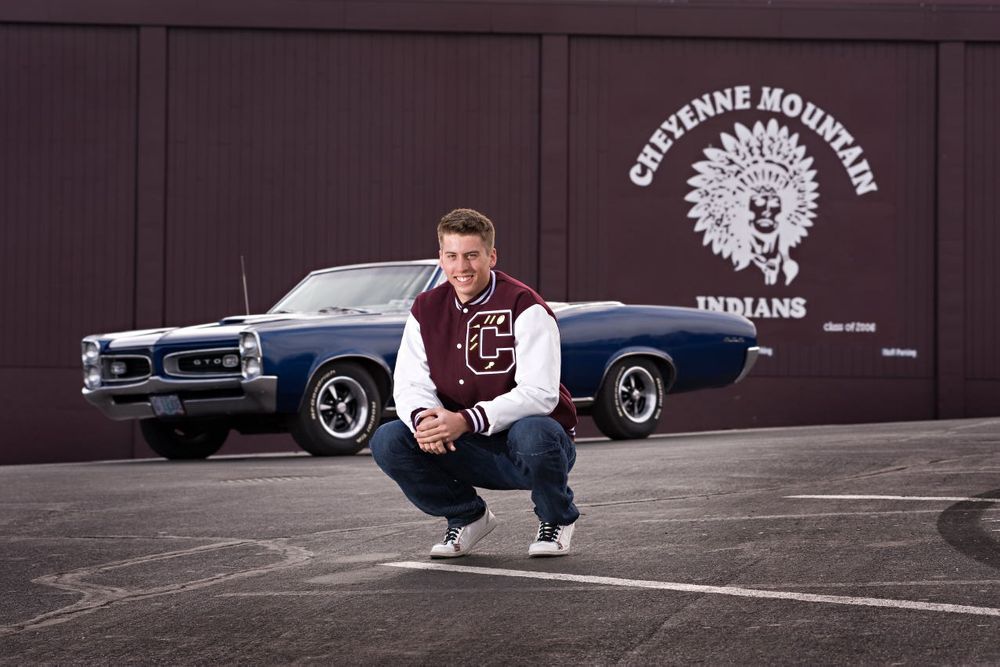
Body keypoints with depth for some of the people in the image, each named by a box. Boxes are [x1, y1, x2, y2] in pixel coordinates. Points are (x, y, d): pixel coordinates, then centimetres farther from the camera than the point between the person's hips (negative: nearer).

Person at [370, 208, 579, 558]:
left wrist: (466, 421, -34)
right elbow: (409, 384, -1)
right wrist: (423, 417, -27)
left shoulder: (523, 306, -14)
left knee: (533, 433, -39)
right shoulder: (426, 310, 3)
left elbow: (540, 393, -23)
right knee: (387, 440, -17)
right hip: (470, 451, 5)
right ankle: (468, 517, 7)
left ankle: (558, 519, -5)